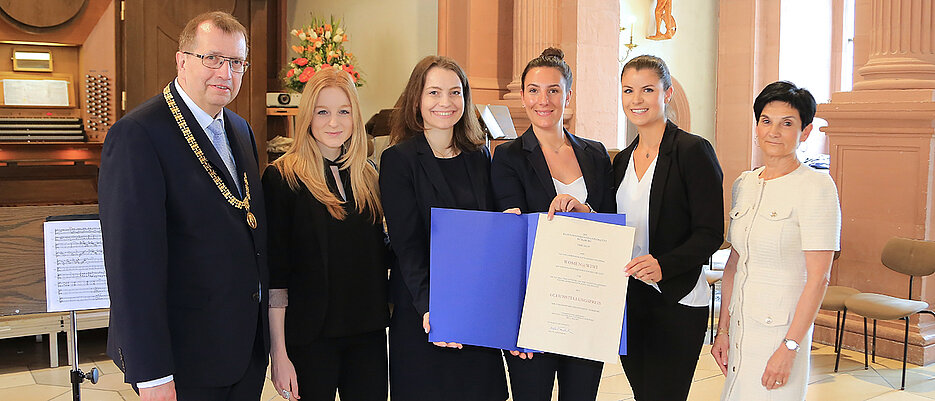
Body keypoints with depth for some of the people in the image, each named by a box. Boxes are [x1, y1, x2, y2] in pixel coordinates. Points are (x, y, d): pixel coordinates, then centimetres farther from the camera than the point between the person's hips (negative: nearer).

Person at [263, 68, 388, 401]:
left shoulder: (367, 176, 8)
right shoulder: (282, 178, -8)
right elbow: (275, 274, -10)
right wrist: (279, 352, -12)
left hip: (369, 333, 5)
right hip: (311, 336, -5)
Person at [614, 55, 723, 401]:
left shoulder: (693, 151, -8)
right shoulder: (623, 159, 13)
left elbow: (710, 234, -12)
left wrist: (664, 265, -27)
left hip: (676, 301, -6)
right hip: (628, 299, 6)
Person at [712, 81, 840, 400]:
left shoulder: (816, 187, -12)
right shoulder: (744, 184, 7)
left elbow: (818, 278, -15)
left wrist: (789, 347, -18)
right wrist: (723, 329, 8)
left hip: (781, 327, -6)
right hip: (740, 324, 6)